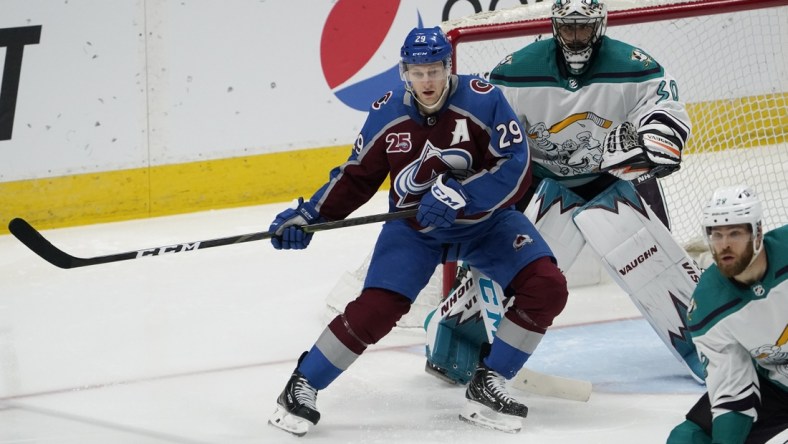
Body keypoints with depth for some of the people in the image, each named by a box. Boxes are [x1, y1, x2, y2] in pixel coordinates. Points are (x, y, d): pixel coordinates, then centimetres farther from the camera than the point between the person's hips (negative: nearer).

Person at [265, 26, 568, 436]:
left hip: (485, 221, 0)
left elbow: (516, 171, -24)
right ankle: (301, 387, 0)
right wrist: (307, 215, -8)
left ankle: (486, 387, -7)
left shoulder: (483, 101, -21)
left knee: (546, 288, -19)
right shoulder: (386, 114, -12)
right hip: (414, 228, 0)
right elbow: (357, 177, 1)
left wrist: (460, 194, -36)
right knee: (376, 308, -18)